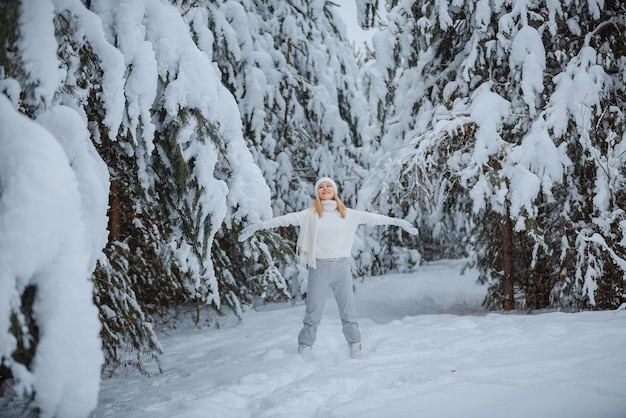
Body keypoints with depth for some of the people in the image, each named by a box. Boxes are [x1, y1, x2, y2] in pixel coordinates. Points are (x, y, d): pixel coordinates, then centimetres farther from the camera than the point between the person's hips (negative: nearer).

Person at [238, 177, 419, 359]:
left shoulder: (348, 214, 6)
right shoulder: (310, 214, 0)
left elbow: (370, 218, 7)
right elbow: (286, 219, -8)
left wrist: (396, 221, 6)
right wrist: (259, 225, -15)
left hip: (342, 268, 2)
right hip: (319, 268, -2)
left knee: (348, 312, 9)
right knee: (313, 314, 2)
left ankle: (356, 353, 19)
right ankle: (302, 356, 10)